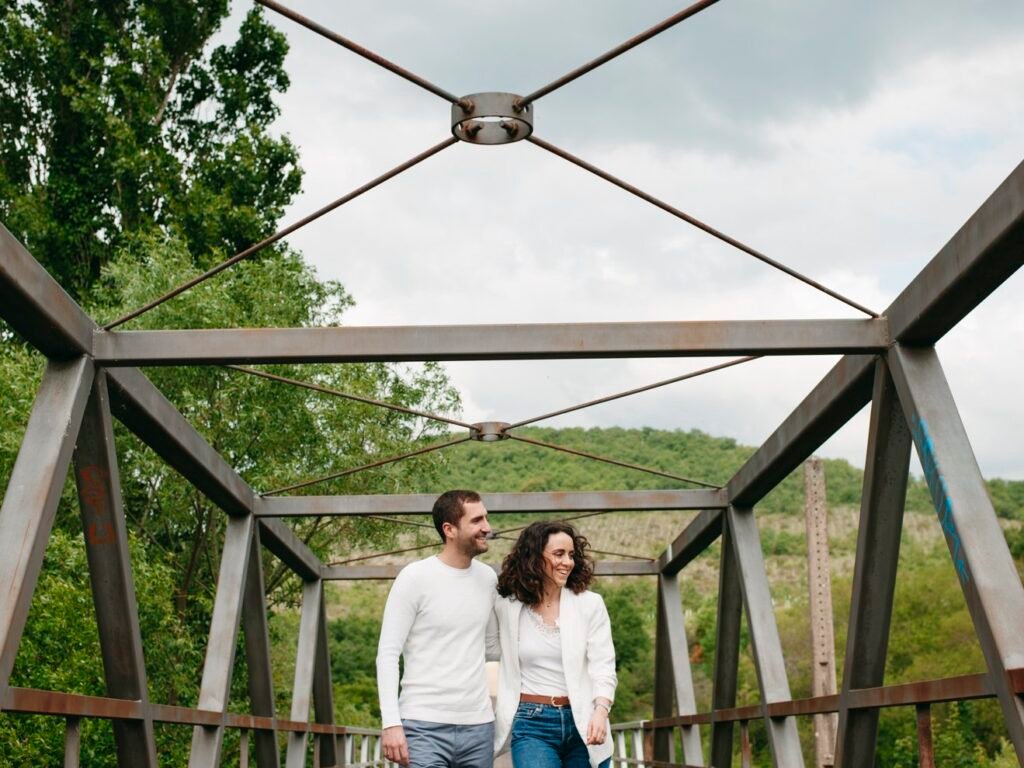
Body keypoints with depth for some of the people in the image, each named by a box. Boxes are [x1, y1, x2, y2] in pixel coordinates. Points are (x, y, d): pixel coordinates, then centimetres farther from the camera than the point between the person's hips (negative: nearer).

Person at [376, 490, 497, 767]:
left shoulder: (487, 578, 7)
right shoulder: (415, 577, -7)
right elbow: (388, 654, -8)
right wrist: (391, 722, -15)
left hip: (478, 726, 5)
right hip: (424, 726, -5)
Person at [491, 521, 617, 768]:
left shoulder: (590, 604, 0)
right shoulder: (506, 608, 1)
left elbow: (603, 666, -5)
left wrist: (601, 711, -21)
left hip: (583, 723, 1)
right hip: (532, 724, -1)